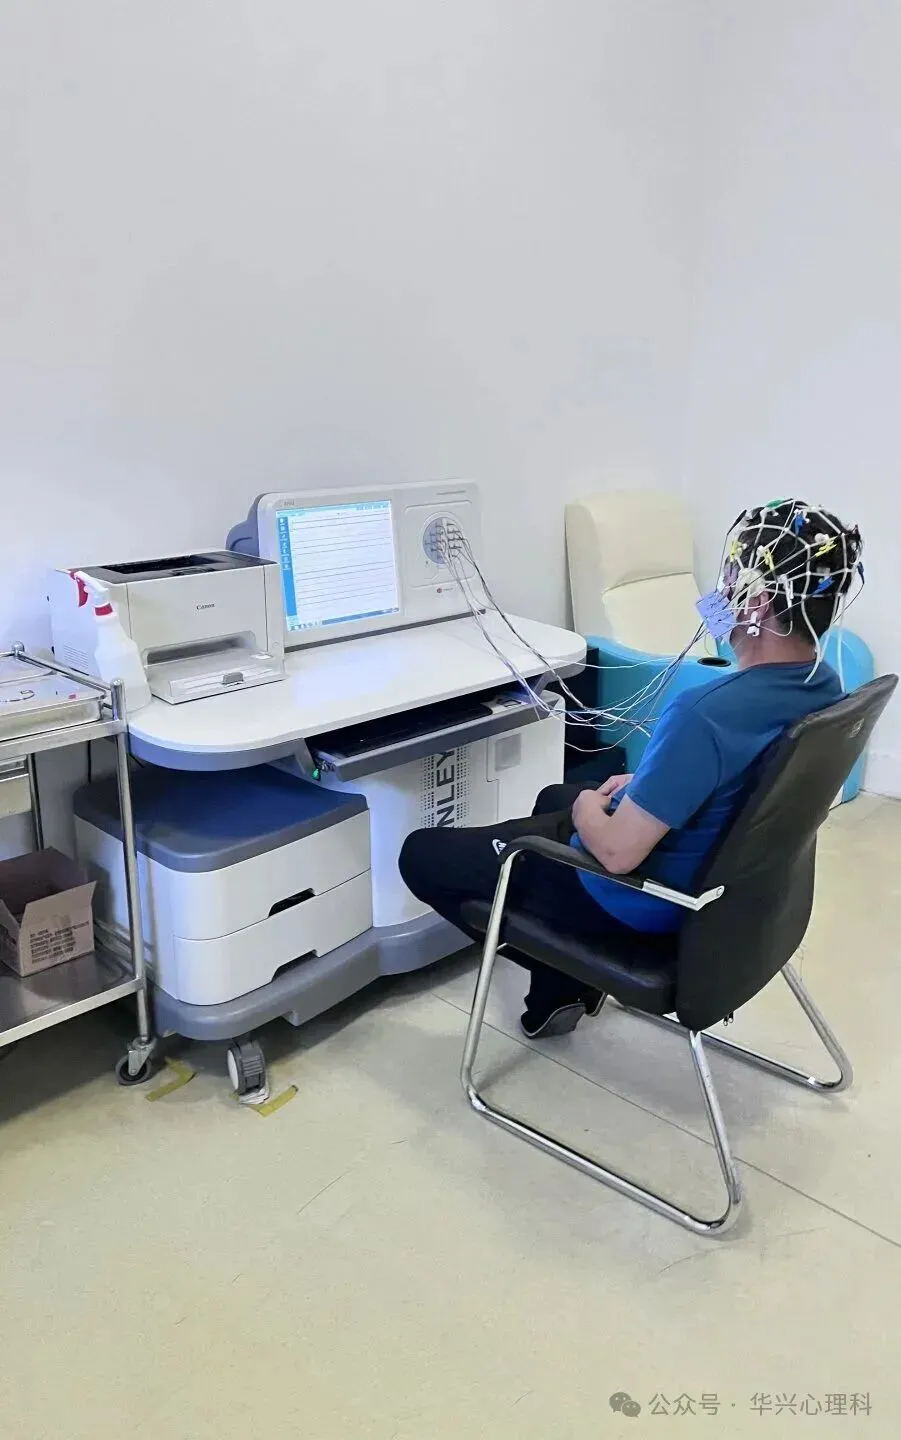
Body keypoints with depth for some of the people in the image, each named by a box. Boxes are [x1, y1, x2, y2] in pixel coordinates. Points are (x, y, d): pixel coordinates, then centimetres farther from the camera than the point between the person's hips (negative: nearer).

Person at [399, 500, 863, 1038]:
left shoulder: (709, 713, -37)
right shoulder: (824, 684, -8)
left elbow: (618, 851, -30)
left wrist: (586, 810, -9)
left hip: (642, 898, -9)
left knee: (422, 854, 3)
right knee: (552, 798, 34)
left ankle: (564, 983, 15)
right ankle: (568, 976, 31)